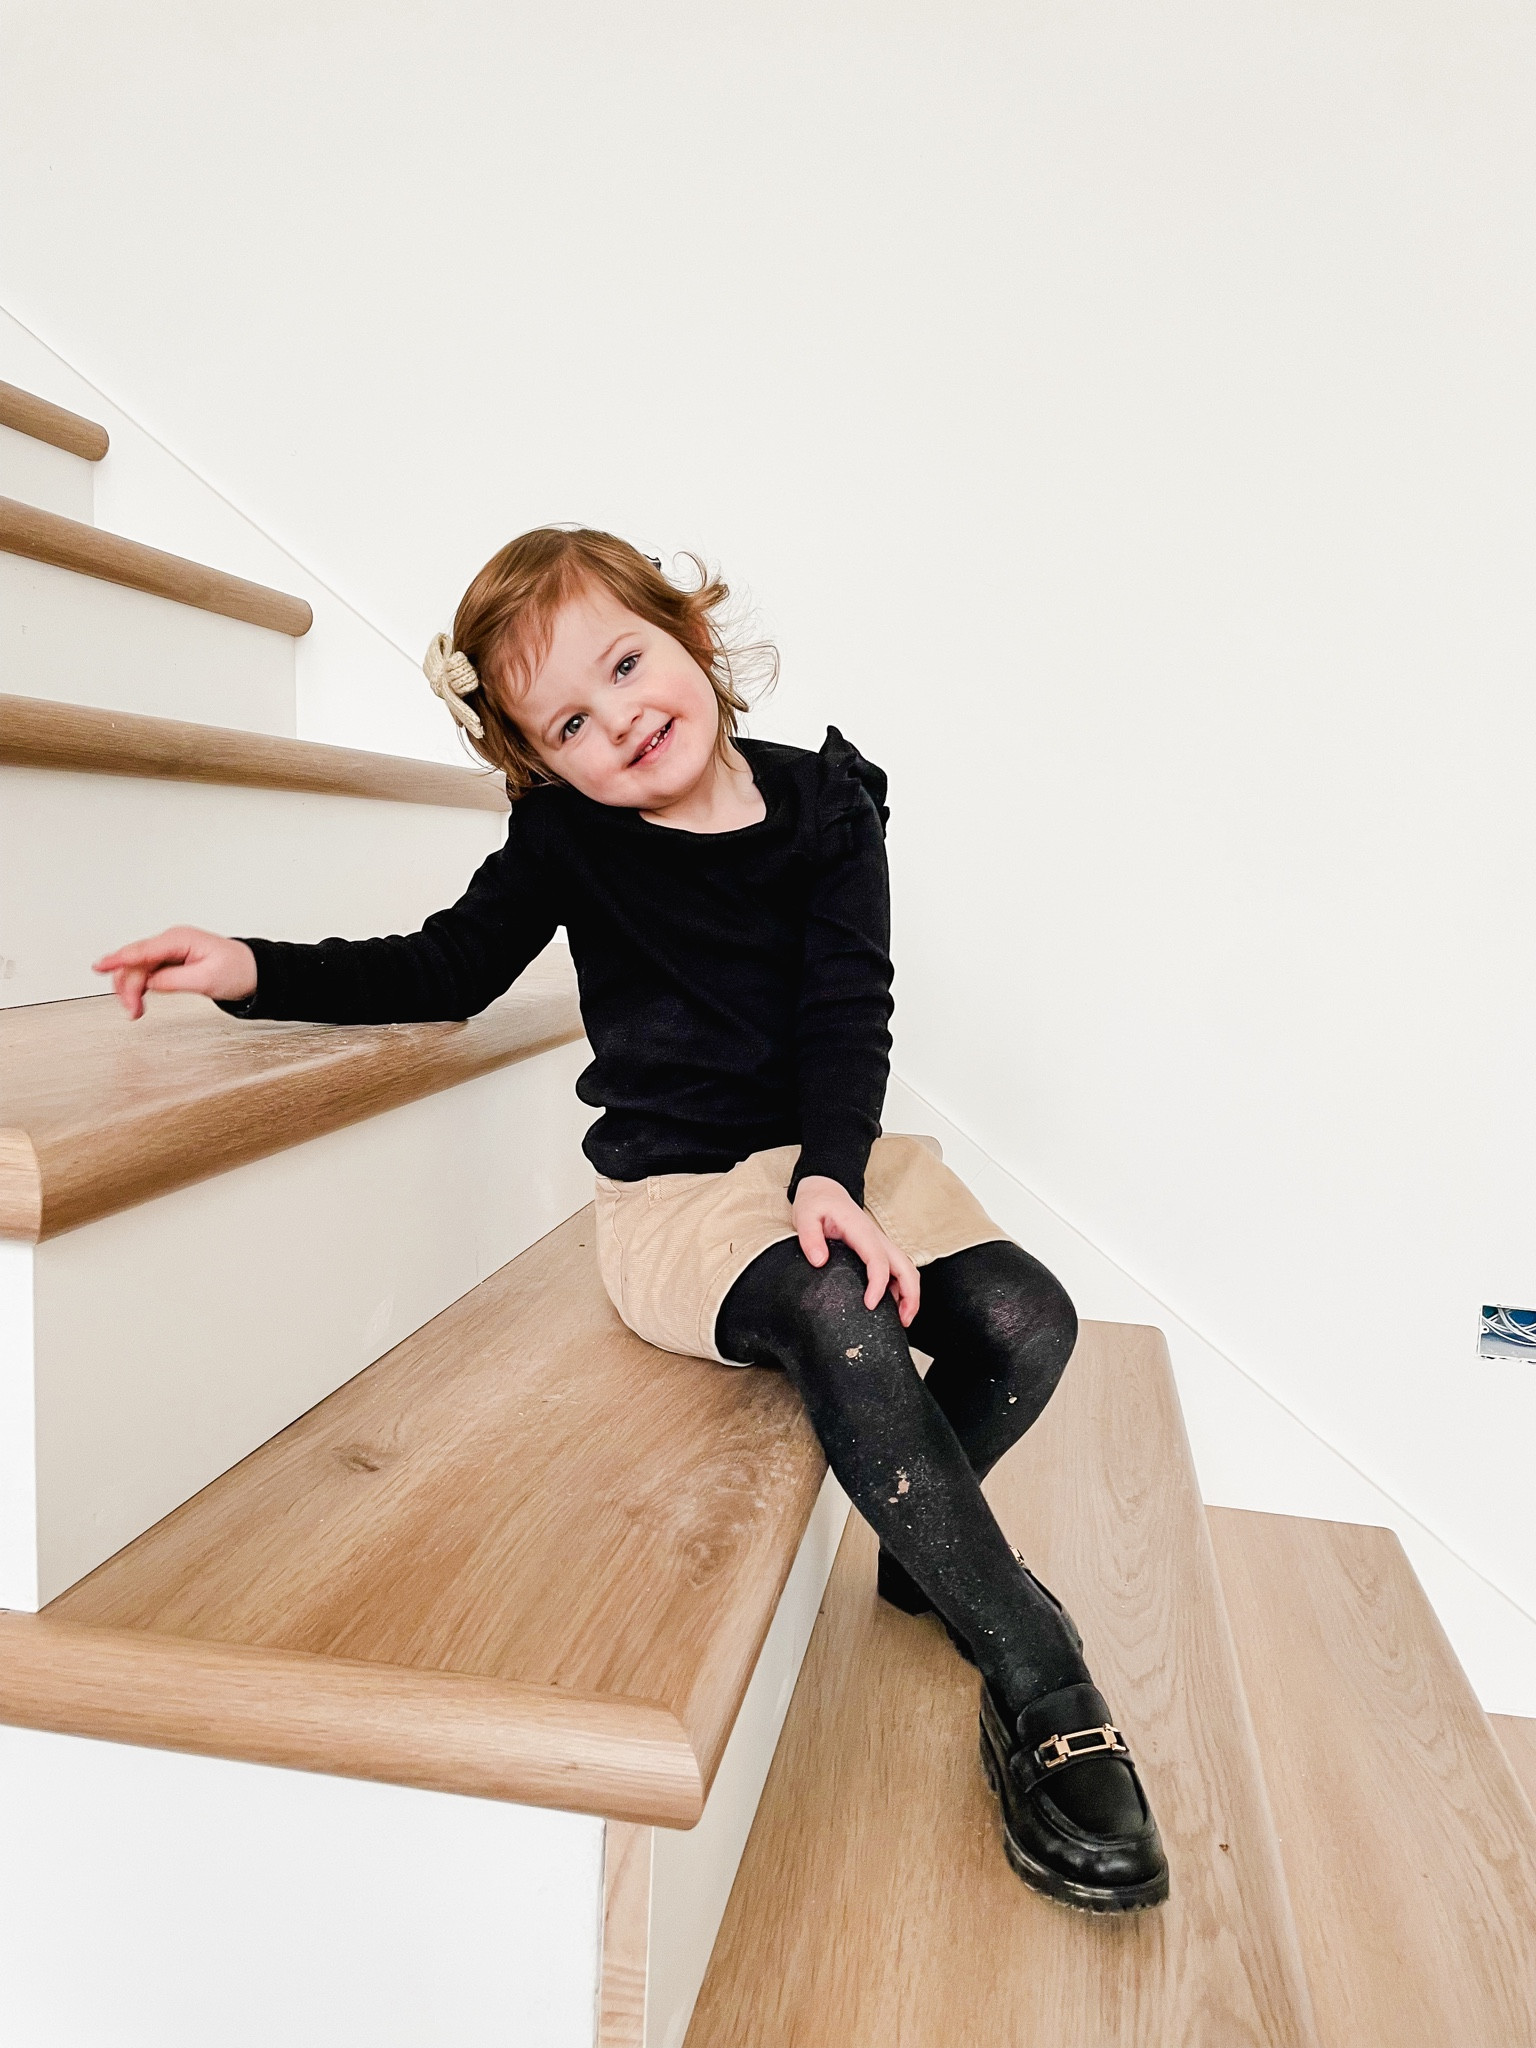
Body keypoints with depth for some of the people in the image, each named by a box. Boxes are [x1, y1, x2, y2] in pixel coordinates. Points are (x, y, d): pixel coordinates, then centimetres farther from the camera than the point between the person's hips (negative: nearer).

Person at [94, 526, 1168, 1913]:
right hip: (673, 1191, -2)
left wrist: (831, 1174, -23)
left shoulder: (825, 802, 0)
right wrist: (260, 972, -8)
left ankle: (926, 1545, 13)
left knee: (1024, 1320, -20)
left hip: (835, 1152, 3)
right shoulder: (568, 834, -1)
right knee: (833, 1320, -33)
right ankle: (1045, 1690, -22)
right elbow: (449, 971, 6)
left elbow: (847, 1008, -7)